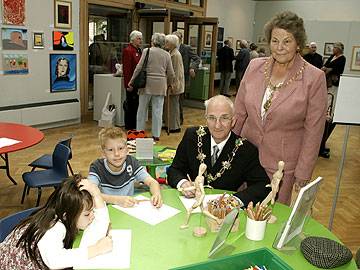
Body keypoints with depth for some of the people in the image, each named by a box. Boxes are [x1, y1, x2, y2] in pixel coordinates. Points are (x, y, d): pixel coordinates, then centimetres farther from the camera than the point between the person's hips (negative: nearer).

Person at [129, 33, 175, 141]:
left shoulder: (147, 51, -3)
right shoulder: (166, 54, 6)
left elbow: (139, 67, -7)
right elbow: (171, 73, 6)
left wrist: (132, 81, 2)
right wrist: (168, 83, 24)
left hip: (147, 83, -2)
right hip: (160, 85, 2)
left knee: (142, 109, 10)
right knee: (158, 110, 6)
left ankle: (139, 131, 17)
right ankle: (156, 134, 11)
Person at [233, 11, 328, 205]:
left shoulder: (314, 78, -11)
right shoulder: (254, 67, -2)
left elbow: (313, 131, -8)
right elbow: (239, 112, 6)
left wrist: (303, 174, -6)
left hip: (282, 164, -3)